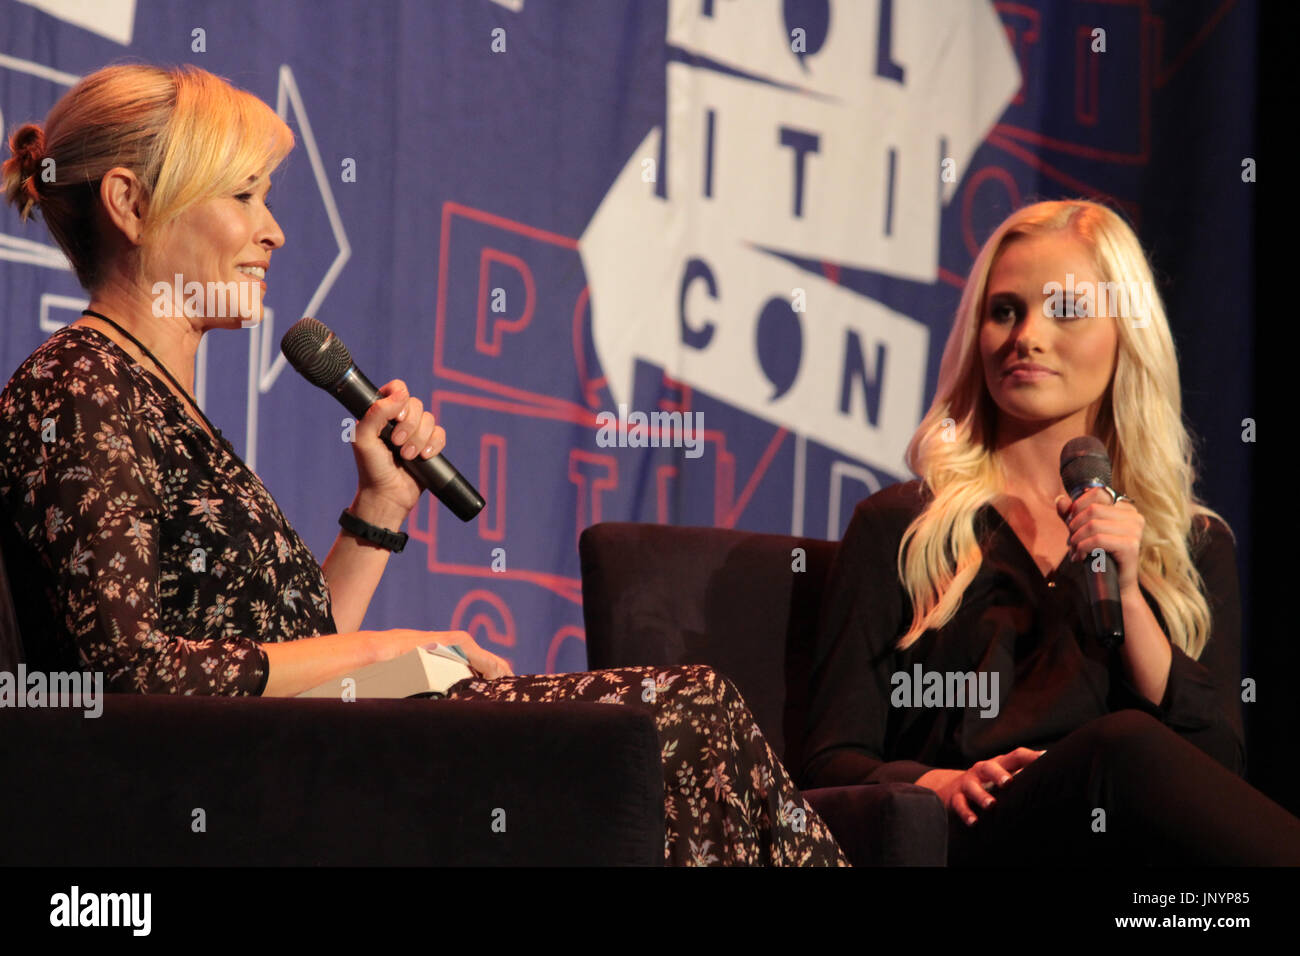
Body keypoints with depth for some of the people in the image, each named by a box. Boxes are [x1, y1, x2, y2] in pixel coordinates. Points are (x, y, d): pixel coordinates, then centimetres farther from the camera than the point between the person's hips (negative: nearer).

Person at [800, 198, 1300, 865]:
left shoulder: (1196, 547, 23)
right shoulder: (898, 528, 17)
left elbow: (1221, 766, 9)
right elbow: (831, 761, 9)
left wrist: (1126, 596, -2)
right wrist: (940, 782, -13)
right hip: (970, 843, -1)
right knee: (1124, 750, -35)